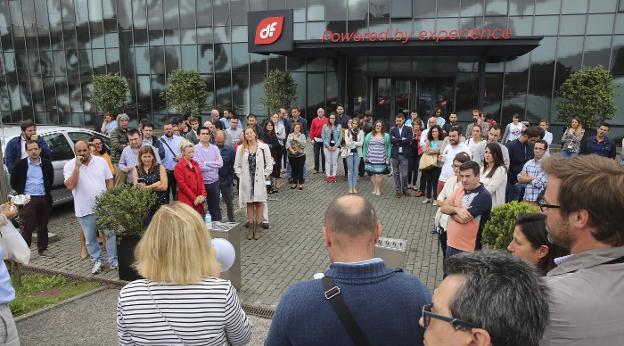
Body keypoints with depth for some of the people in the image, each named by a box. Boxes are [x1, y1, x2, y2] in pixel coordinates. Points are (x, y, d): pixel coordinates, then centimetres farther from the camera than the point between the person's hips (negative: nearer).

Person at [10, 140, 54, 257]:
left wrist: (46, 192, 9)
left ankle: (43, 249, 23)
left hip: (44, 199, 3)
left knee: (43, 226, 12)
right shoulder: (20, 164, -3)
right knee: (27, 228, -2)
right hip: (28, 200, -3)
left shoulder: (47, 163, 4)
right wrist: (22, 194, 3)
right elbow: (13, 182, 4)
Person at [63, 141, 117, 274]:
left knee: (110, 233, 3)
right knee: (90, 239, 10)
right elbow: (70, 186, -17)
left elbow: (109, 180, 7)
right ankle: (97, 261, 27)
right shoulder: (69, 166, -4)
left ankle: (113, 261, 14)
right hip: (85, 209, -1)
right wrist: (77, 167, -20)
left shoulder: (101, 161, 2)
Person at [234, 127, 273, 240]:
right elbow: (237, 165, 8)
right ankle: (251, 228, 18)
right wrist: (241, 176, -2)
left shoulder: (264, 147, -1)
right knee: (249, 204, 9)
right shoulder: (241, 148, 3)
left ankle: (257, 228, 14)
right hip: (246, 181, 1)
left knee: (259, 203, 4)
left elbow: (269, 164, 1)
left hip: (259, 181, -1)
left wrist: (264, 176, -4)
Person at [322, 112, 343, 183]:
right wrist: (328, 146, -8)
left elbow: (340, 137, 0)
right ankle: (328, 176, 10)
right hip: (327, 146, 0)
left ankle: (333, 176, 12)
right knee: (328, 161, 4)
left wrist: (335, 146, -9)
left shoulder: (339, 127, 1)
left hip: (336, 146, 0)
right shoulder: (325, 126, 1)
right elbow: (323, 137, 0)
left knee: (334, 161, 3)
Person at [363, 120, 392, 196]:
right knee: (373, 174, 4)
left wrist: (388, 157, -2)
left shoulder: (386, 136, 6)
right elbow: (365, 146, 13)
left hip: (381, 160, -2)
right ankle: (375, 188, 17)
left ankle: (378, 189, 5)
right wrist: (365, 156, 7)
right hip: (371, 159, 2)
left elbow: (389, 147, 5)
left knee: (379, 175, -7)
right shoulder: (369, 135, 11)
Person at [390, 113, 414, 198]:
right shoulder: (393, 130, 7)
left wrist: (397, 140, -10)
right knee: (396, 173, 7)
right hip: (395, 154, 2)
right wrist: (402, 139, -12)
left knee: (404, 174, 1)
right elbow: (391, 140, -8)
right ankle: (397, 190, 17)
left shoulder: (408, 129, 4)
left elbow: (409, 140, -11)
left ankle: (405, 190, 18)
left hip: (404, 154, -1)